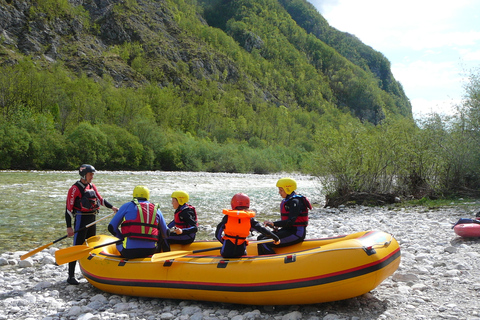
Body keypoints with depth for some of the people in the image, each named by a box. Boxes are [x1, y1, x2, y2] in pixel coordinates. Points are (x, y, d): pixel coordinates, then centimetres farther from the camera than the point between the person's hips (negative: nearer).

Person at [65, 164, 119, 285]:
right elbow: (69, 208, -14)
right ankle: (71, 276, -1)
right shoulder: (75, 188, -12)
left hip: (92, 220, 8)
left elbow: (100, 199, 19)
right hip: (81, 220, -8)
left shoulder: (92, 187, 10)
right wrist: (69, 227, -17)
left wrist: (112, 207, 4)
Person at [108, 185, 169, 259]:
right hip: (150, 252, 2)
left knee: (118, 244, 30)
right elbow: (165, 234, 17)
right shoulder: (156, 209, 14)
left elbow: (112, 228, 7)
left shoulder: (127, 206, 7)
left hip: (129, 251, -1)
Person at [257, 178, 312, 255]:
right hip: (288, 230, 10)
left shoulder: (295, 202, -16)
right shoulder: (287, 201, 15)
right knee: (261, 238, 4)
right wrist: (277, 226, 0)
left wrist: (274, 224, -30)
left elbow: (291, 222, -25)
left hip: (296, 233, -10)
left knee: (265, 243, -21)